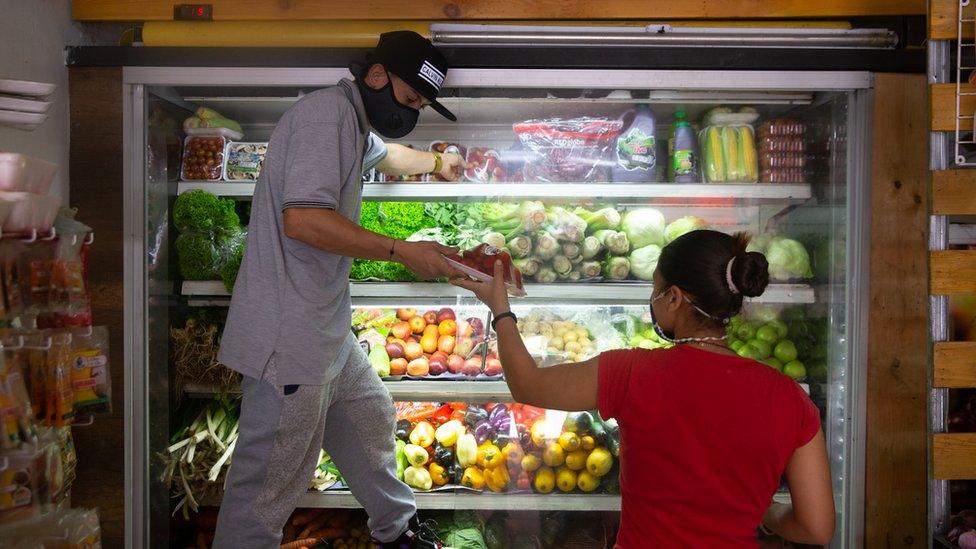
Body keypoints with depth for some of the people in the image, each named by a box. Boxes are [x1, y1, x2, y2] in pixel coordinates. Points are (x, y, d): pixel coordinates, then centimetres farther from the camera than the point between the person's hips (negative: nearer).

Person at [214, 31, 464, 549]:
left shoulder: (354, 124, 17)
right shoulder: (328, 110, -15)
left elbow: (386, 154, 43)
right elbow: (303, 219, -26)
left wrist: (436, 161, 61)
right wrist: (403, 251, -19)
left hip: (327, 330, 11)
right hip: (289, 335, -11)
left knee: (372, 420, 25)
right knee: (268, 487, -3)